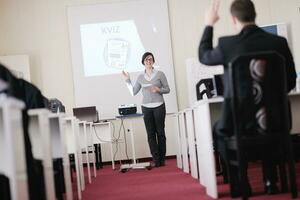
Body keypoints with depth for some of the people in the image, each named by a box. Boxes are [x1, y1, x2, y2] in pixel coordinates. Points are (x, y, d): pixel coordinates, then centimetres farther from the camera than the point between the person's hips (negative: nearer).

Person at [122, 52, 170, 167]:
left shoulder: (160, 74, 3)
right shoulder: (140, 77, 10)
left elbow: (167, 89, 5)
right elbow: (134, 92, 12)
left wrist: (158, 89, -13)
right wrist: (128, 80, 6)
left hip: (159, 106, -2)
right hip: (146, 108, 2)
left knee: (160, 132, 1)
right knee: (151, 134, 0)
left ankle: (162, 159, 8)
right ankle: (155, 159, 3)